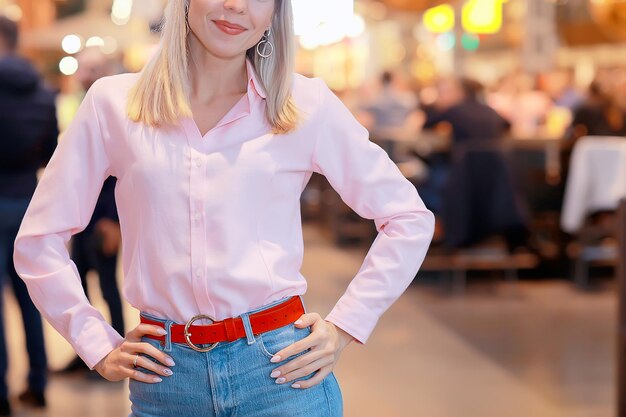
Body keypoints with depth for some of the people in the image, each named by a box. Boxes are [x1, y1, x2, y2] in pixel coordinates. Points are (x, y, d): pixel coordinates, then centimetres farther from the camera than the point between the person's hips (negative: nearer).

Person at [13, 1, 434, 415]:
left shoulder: (306, 103, 1)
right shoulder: (113, 103, 3)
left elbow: (409, 219, 6)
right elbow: (39, 239, 8)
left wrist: (344, 327, 0)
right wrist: (99, 347, 2)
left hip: (281, 370, -1)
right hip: (167, 378, 1)